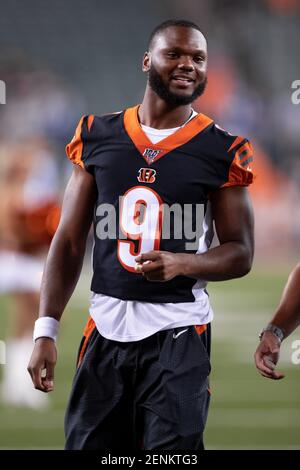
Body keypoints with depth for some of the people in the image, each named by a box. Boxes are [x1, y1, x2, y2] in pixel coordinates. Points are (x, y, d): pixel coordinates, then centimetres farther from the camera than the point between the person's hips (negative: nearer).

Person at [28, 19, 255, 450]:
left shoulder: (221, 151, -2)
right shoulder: (97, 137, 5)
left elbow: (241, 253, 2)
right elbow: (70, 241, 8)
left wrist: (181, 262, -18)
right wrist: (46, 330, 0)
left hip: (178, 333, -2)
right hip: (106, 330, 2)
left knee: (171, 448, -8)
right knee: (88, 444, 5)